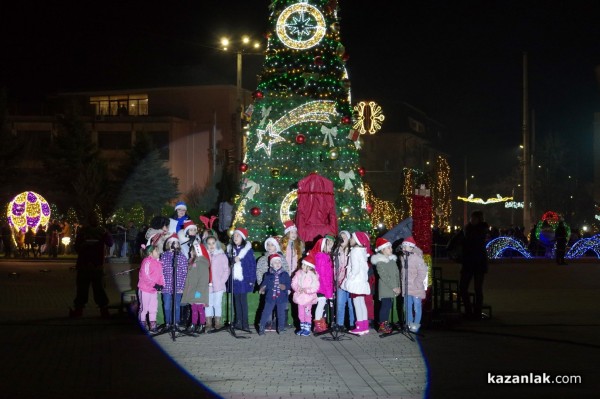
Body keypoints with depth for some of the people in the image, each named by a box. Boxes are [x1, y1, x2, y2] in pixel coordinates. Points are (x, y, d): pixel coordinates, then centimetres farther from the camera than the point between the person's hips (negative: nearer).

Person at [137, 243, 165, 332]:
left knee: (153, 308, 10)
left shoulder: (158, 263, 10)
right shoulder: (147, 262, -16)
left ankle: (152, 325, 16)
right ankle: (142, 323, 14)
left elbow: (160, 275, 12)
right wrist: (154, 285, -21)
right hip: (145, 289, -8)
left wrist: (161, 284, -5)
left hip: (154, 290, 8)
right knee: (144, 308, 2)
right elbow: (145, 276, -20)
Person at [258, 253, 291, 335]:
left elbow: (289, 284, -2)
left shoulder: (285, 274, 1)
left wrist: (285, 287, -23)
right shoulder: (268, 274, 2)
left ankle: (281, 328, 22)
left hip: (282, 298, 0)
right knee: (266, 312, 1)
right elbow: (264, 283, 3)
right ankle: (261, 328, 7)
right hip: (270, 297, 0)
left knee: (281, 313, 9)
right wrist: (262, 289, -17)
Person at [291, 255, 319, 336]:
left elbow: (315, 287, -15)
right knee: (301, 314, 11)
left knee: (307, 314, 0)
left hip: (308, 298, -4)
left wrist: (307, 290, -25)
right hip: (300, 297, 4)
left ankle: (307, 329, 8)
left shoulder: (313, 275, -11)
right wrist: (298, 288, -18)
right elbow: (294, 283, 0)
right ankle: (302, 328, 23)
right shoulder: (299, 273, 0)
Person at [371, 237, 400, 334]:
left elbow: (397, 274, 14)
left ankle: (386, 324, 16)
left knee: (388, 306, 8)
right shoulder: (380, 262, -11)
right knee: (385, 306, -8)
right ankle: (382, 326, -6)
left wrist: (398, 286, 5)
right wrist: (393, 287, -17)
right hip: (385, 289, -7)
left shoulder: (392, 260, 13)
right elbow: (384, 276, -16)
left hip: (393, 289, 7)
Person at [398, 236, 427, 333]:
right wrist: (402, 281, 12)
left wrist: (416, 283, -13)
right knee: (408, 306, 13)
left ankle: (416, 325, 6)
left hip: (416, 288, -7)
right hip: (406, 288, 7)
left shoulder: (417, 258, -14)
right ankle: (409, 324, 22)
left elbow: (422, 272, -14)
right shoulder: (402, 258, 8)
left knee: (417, 307, -1)